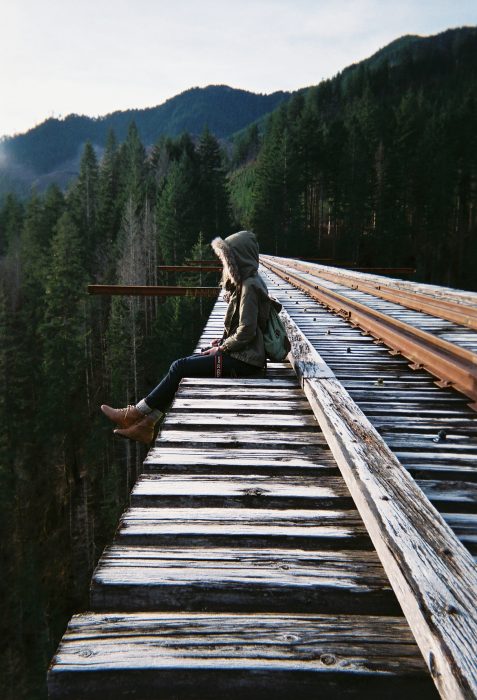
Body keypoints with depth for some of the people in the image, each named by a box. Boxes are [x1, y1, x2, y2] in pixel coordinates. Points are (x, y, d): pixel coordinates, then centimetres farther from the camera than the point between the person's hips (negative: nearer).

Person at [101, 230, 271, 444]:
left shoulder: (249, 286, -17)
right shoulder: (244, 282, 14)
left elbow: (246, 332, -21)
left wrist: (222, 348, -10)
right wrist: (222, 341, 7)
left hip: (244, 360, -9)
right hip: (238, 352, 9)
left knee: (179, 368, -11)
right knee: (181, 365, 0)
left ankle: (135, 414, 2)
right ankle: (145, 425, 1)